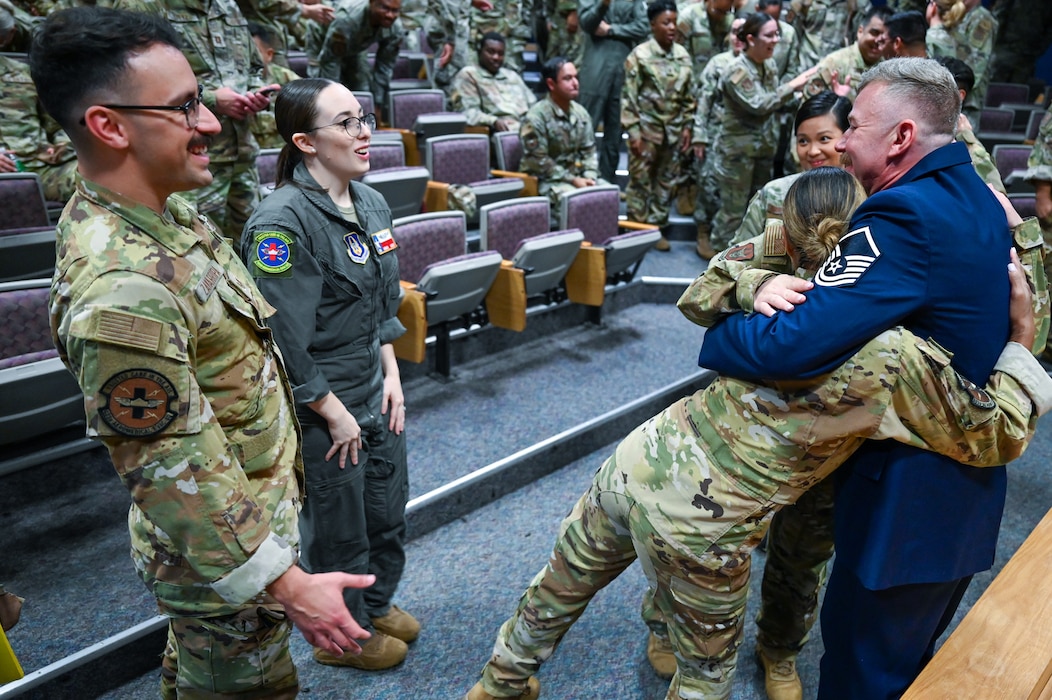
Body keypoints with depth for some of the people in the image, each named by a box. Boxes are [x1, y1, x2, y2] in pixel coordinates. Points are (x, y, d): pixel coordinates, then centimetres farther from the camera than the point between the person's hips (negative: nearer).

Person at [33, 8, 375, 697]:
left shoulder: (162, 210, -5)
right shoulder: (123, 293, -35)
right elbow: (174, 475, -30)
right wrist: (290, 587, -24)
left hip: (257, 503, 8)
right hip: (223, 556, -8)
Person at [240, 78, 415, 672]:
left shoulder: (372, 204, 2)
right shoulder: (282, 220, -22)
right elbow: (285, 340, -22)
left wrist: (391, 375, 4)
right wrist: (335, 413, -14)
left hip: (378, 395, 7)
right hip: (321, 410, -7)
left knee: (389, 514, 22)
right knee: (340, 532, 14)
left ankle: (377, 603, 50)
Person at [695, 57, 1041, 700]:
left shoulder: (907, 215, -26)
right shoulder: (975, 195, 6)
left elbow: (793, 344, -36)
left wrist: (715, 338, -16)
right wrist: (791, 287, -9)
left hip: (912, 496, -10)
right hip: (969, 486, 10)